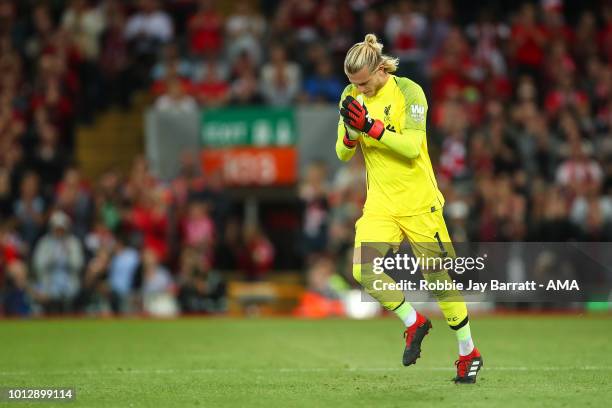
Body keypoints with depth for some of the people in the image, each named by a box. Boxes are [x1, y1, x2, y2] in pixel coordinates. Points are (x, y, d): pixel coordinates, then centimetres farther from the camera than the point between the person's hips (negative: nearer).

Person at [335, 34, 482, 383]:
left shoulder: (408, 91, -12)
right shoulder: (352, 96, 3)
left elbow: (412, 147, -21)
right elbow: (343, 154, 6)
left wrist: (371, 126, -28)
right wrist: (351, 132, -15)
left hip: (418, 202, -4)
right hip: (380, 203, 4)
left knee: (439, 276, 1)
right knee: (363, 269, -17)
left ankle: (469, 353, 19)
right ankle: (414, 323, 8)